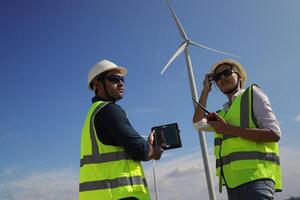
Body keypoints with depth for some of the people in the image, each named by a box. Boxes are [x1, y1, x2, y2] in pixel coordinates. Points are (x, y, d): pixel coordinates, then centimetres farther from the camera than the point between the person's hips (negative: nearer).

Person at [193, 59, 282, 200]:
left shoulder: (252, 93, 3)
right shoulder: (224, 112, 24)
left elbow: (274, 133, -7)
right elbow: (198, 123, 14)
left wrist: (229, 129, -13)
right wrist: (206, 90, 18)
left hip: (254, 177, -7)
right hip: (233, 180, 7)